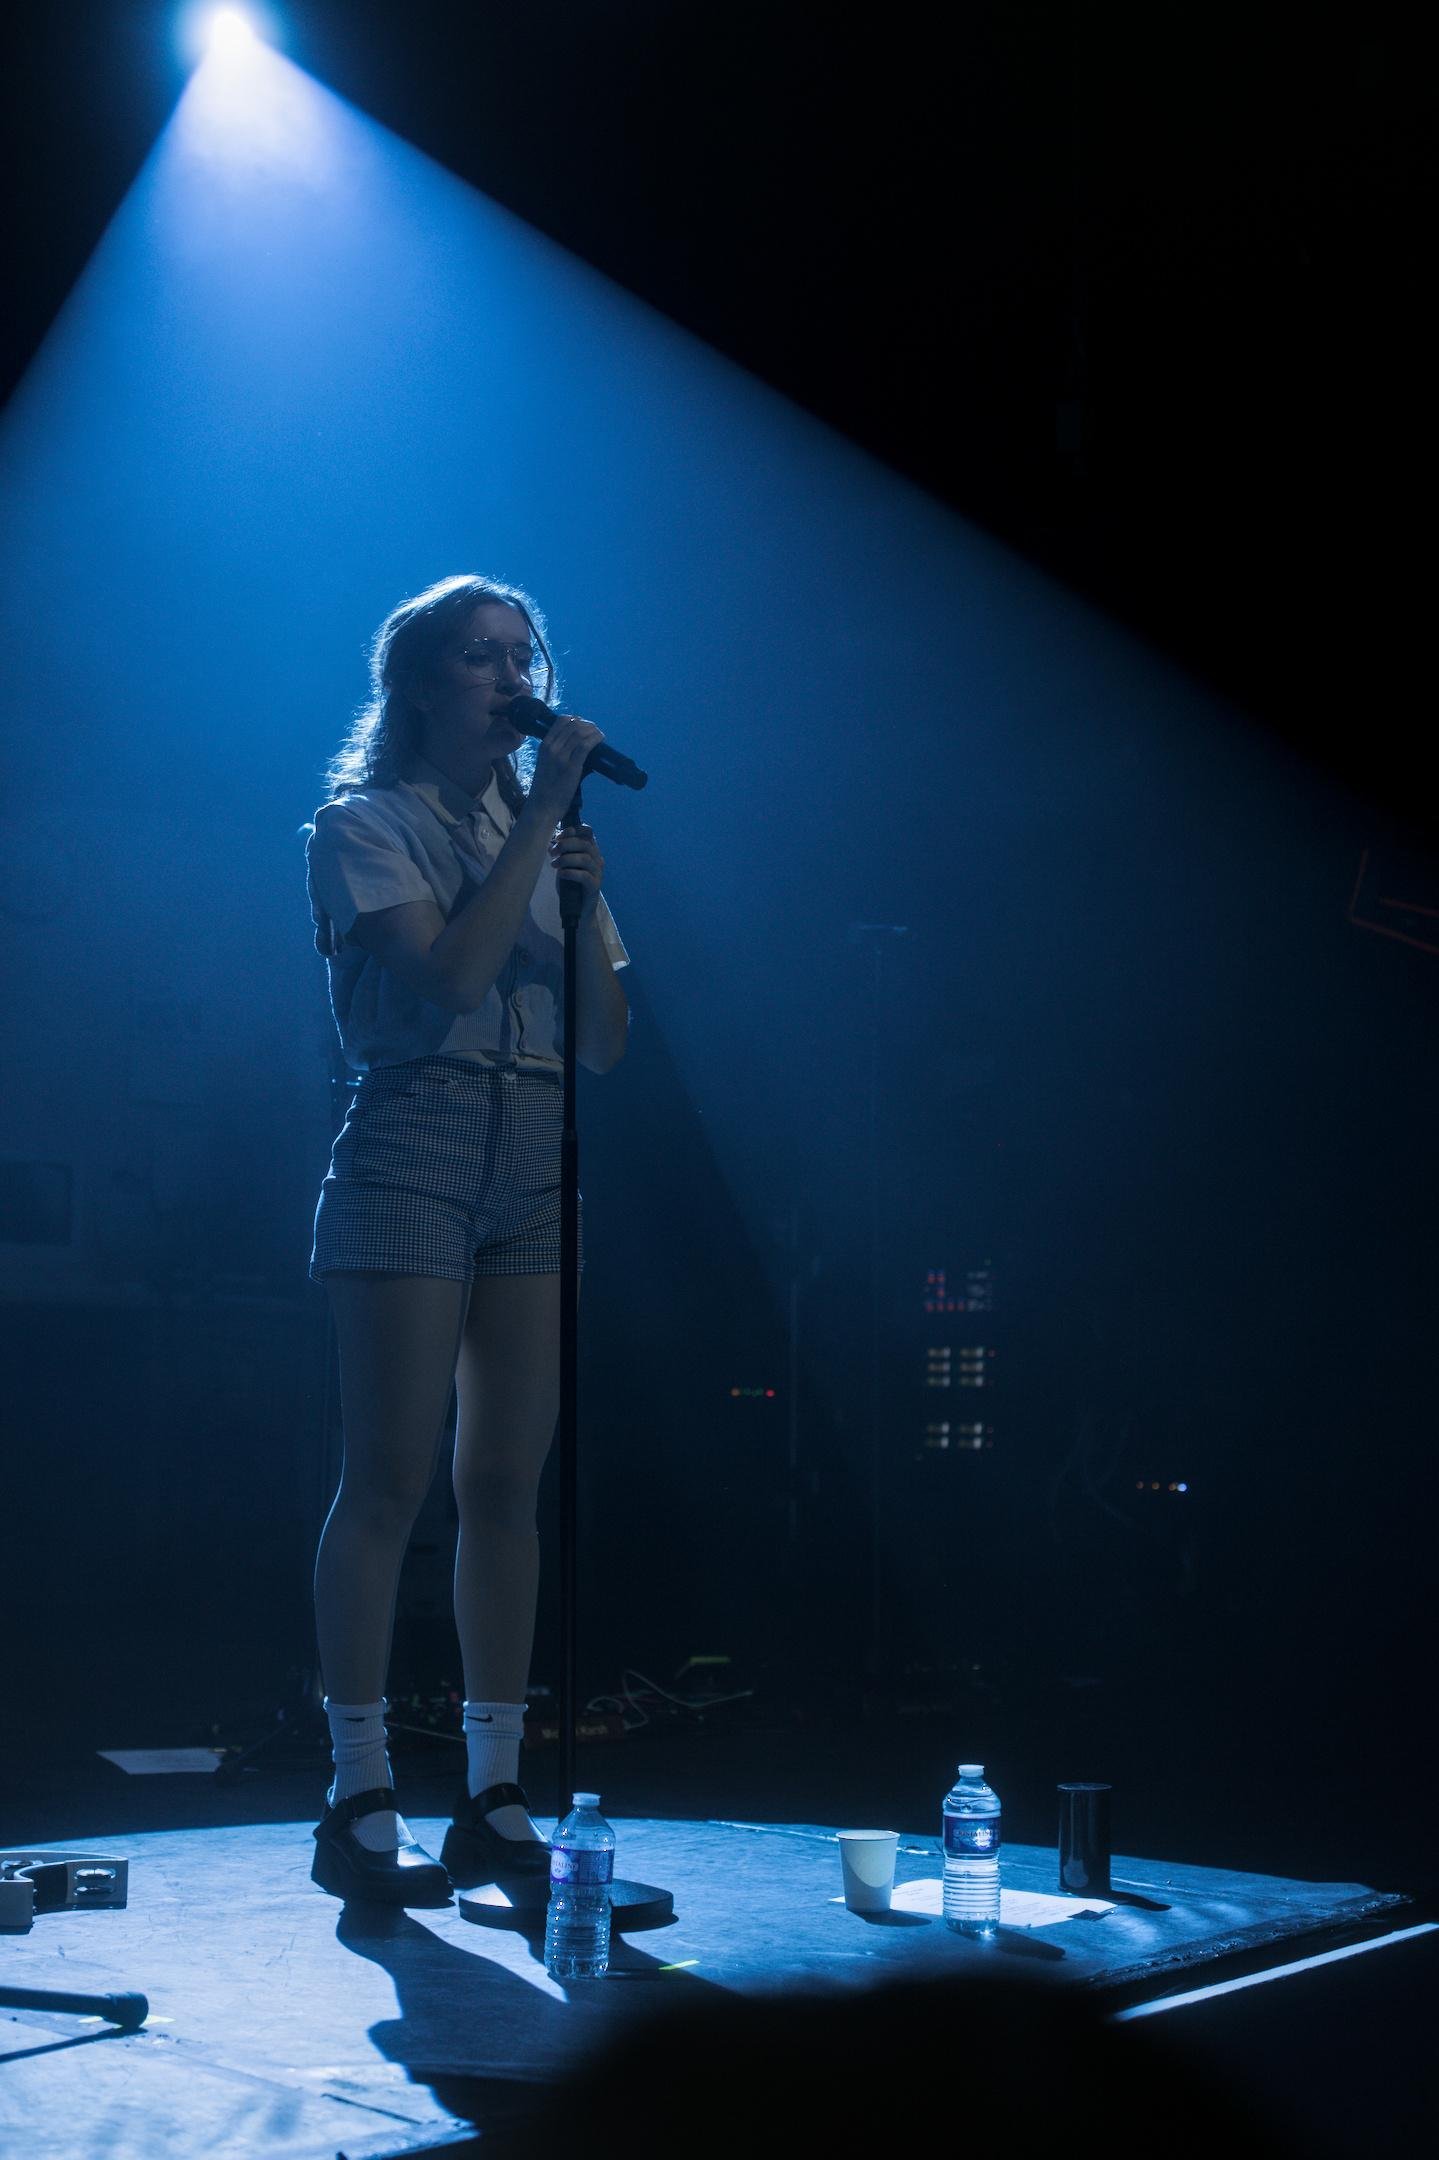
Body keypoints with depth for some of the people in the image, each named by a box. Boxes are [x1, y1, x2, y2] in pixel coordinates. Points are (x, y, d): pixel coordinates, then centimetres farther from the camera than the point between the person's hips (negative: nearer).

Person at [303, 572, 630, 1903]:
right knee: (390, 1480, -8)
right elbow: (447, 977, -14)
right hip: (412, 1154, -5)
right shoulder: (365, 824, 4)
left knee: (508, 1484, 2)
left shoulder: (549, 829, 19)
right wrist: (539, 821, -10)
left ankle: (495, 1799, 7)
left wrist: (587, 901, -3)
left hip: (538, 1168, 5)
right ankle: (361, 1806, -3)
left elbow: (609, 1043, 13)